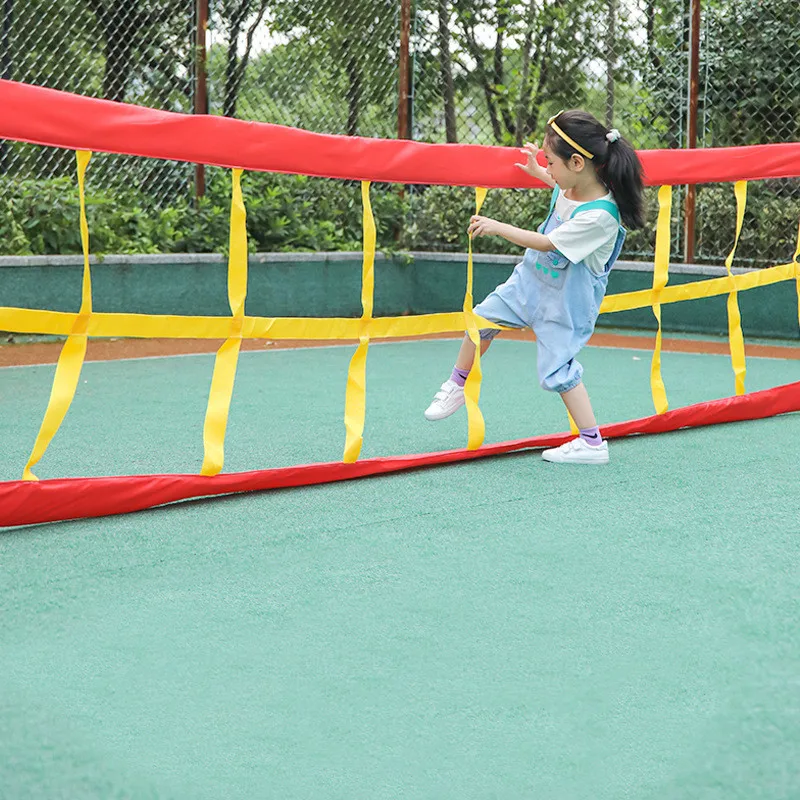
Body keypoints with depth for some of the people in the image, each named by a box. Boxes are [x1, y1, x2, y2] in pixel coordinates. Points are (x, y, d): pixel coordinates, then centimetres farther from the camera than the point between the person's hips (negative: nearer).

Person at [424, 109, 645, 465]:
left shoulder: (600, 215, -34)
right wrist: (535, 172, 18)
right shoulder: (575, 183, -10)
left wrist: (498, 227, -25)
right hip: (534, 276, 8)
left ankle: (593, 443, 4)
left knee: (556, 370, -7)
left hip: (566, 298, -8)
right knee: (484, 318, 11)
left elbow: (547, 243, -29)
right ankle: (457, 386, 33)